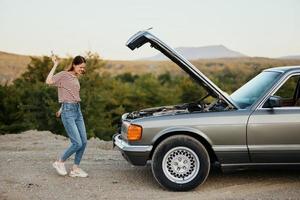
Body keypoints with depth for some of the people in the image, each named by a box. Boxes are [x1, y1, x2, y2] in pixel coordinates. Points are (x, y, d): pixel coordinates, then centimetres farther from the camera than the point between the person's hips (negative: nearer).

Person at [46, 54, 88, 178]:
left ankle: (75, 169, 15)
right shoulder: (63, 75, -5)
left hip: (78, 110, 8)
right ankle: (60, 163, 10)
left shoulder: (76, 78, 17)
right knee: (77, 143, -12)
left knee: (83, 142, 4)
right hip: (68, 112, -8)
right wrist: (55, 65, -16)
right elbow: (48, 81, -23)